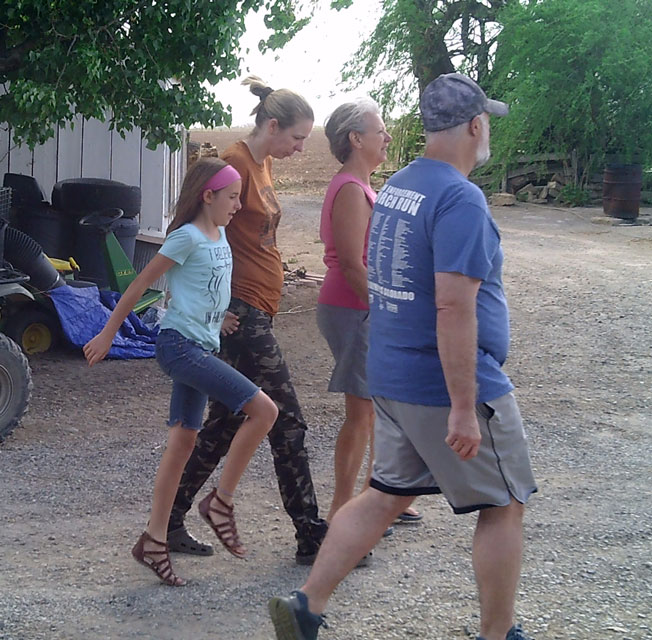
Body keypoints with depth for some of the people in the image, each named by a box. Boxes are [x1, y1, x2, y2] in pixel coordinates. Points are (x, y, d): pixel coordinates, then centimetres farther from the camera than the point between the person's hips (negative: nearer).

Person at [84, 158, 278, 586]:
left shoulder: (220, 235, 13)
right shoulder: (188, 237, -11)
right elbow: (141, 285, -8)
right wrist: (107, 335, -5)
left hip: (202, 348, 9)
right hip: (181, 344, -9)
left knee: (183, 442, 10)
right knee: (264, 410, -16)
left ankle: (154, 542, 17)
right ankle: (221, 501, -3)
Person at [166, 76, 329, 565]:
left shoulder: (264, 164, 15)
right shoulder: (236, 162, -14)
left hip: (256, 312, 10)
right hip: (241, 310, -10)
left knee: (226, 423, 14)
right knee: (287, 423, -4)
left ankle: (169, 522, 22)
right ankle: (312, 537, 4)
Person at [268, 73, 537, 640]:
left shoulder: (396, 187, 9)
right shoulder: (461, 198, -20)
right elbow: (454, 307, -26)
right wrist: (464, 408, -25)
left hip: (393, 380, 8)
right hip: (449, 386, -8)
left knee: (389, 494, 17)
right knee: (504, 506, 9)